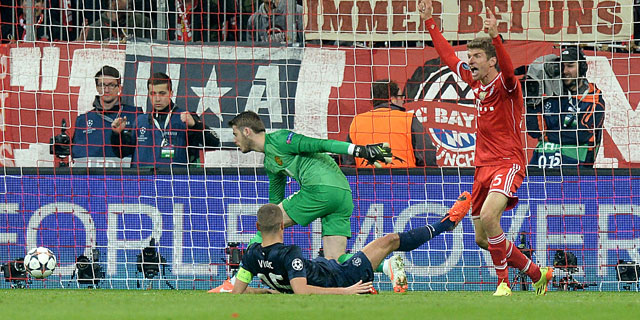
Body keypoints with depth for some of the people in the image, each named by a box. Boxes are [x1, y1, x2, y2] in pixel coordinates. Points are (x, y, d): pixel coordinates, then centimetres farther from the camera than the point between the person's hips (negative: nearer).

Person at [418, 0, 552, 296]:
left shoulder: (505, 85, -10)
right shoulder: (476, 82, 10)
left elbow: (508, 70, -34)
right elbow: (448, 56, 22)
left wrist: (495, 37, -48)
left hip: (507, 163, -8)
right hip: (483, 166, 8)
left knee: (488, 216, -30)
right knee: (482, 238, 8)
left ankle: (503, 281, -18)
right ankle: (536, 273, 24)